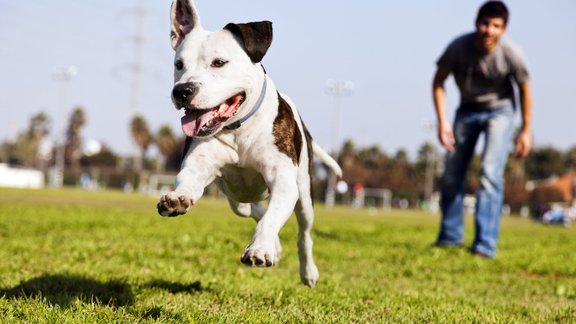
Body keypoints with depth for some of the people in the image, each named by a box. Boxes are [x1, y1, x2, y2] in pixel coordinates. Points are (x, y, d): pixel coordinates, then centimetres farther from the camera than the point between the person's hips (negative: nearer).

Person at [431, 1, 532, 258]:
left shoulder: (510, 54, -26)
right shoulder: (459, 47, -24)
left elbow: (524, 90, -8)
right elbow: (438, 83, -10)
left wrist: (526, 131, -4)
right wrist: (442, 122, -17)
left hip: (499, 111, -3)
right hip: (468, 110, 3)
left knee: (490, 173, -19)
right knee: (452, 174, 6)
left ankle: (485, 244, -19)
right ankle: (450, 236, 24)